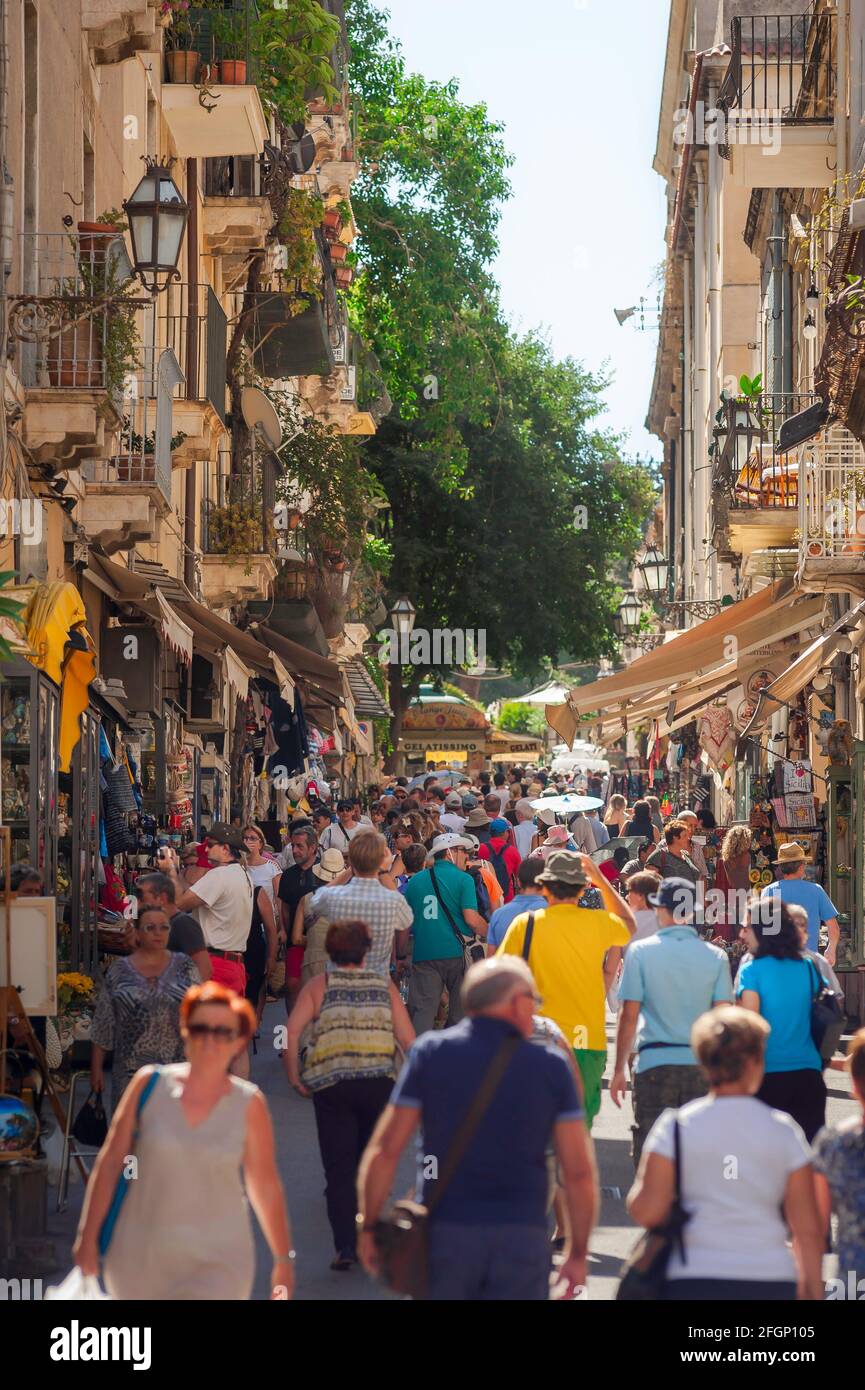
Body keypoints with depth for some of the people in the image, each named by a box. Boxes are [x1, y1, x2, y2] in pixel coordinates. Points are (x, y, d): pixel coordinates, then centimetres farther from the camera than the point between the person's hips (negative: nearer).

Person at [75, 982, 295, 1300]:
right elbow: (110, 1164, 1)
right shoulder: (150, 1084, -3)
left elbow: (265, 1186, 3)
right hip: (141, 1254, 2)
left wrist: (283, 1259, 7)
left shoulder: (249, 1105, -5)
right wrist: (88, 1236, 1)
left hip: (216, 1261, -2)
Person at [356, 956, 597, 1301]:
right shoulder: (551, 1067, 1)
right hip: (523, 1238, 0)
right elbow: (579, 1172, -1)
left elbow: (385, 1150, -3)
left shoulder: (430, 1053, 1)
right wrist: (577, 1253, 8)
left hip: (444, 1233, 0)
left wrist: (368, 1227, 7)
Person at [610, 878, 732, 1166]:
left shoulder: (641, 951, -3)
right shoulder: (715, 956, 2)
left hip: (654, 1063, -2)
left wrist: (619, 1070, 3)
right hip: (701, 1065, 2)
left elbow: (628, 1016, -4)